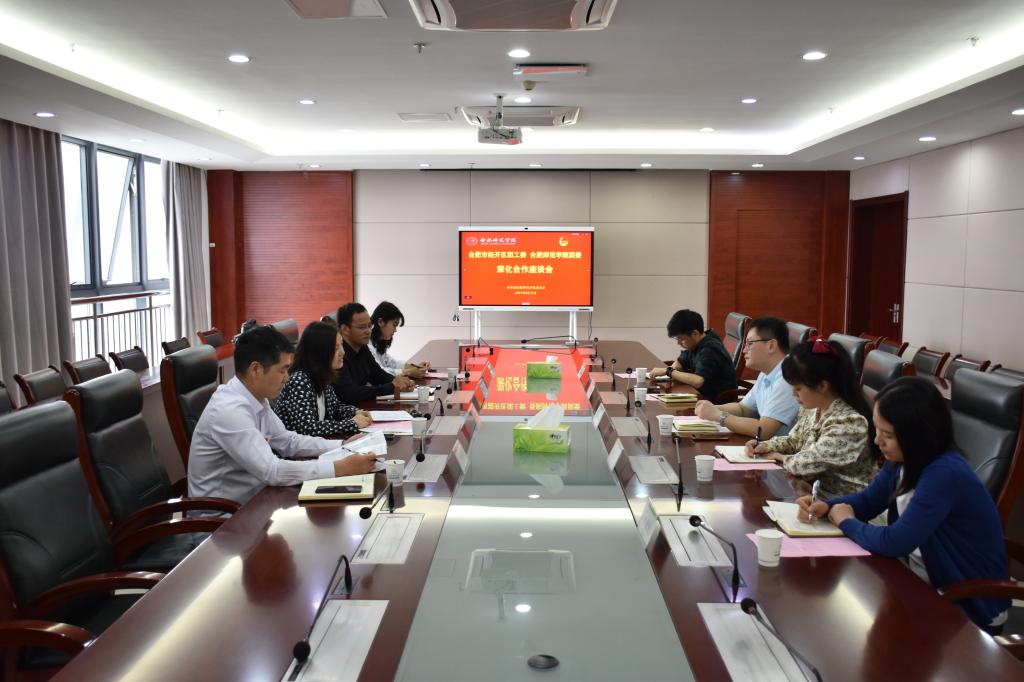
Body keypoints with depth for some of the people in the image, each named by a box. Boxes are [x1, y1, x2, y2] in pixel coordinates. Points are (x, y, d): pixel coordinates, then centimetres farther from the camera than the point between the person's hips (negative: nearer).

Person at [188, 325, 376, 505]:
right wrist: (340, 468, -27)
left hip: (249, 499, 7)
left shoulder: (256, 398, 0)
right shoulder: (230, 410, -25)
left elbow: (288, 441, 10)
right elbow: (272, 471, -29)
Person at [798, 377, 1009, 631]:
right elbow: (868, 499, 12)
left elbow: (894, 542, -33)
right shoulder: (901, 461, -4)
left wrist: (847, 522, -14)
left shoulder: (945, 474, -30)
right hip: (923, 582, 7)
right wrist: (826, 506, -8)